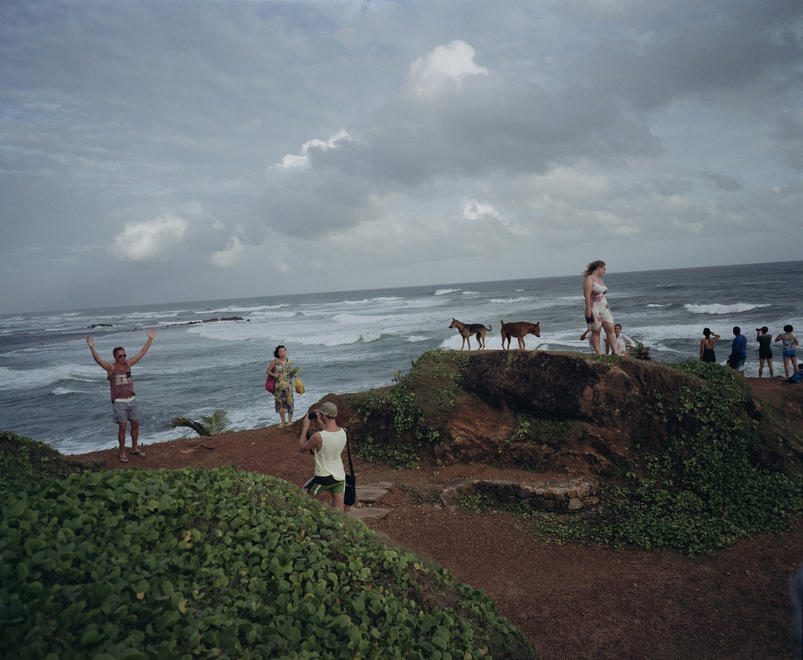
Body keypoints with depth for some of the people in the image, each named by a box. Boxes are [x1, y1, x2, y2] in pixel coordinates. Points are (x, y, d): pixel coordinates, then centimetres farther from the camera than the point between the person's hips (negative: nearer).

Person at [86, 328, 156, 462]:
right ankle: (122, 453, 14)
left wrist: (150, 339, 9)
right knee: (122, 428, 0)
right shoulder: (111, 367, -10)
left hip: (132, 401, 5)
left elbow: (142, 353, 9)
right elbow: (98, 360, -28)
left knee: (135, 425, 11)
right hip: (119, 402, -5)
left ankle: (135, 448, 28)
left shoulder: (128, 364, 4)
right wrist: (91, 347, -44)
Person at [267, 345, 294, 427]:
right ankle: (283, 422, 16)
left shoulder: (289, 362, 6)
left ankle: (290, 420, 7)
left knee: (289, 402, -4)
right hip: (278, 385, 0)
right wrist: (273, 374, -14)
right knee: (280, 403, 6)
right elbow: (268, 371, 5)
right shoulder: (274, 362, -1)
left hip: (288, 384, 1)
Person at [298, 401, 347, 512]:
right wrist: (323, 423, 18)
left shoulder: (318, 436, -24)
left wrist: (305, 427, 0)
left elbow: (301, 449, -6)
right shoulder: (343, 432, -6)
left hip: (324, 478, -5)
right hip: (340, 477, 5)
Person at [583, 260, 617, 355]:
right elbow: (587, 296, -16)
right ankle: (598, 354, 4)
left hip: (604, 308, 8)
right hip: (594, 309, -8)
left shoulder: (599, 279, 18)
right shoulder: (589, 280, -9)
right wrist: (588, 309, -21)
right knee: (596, 331, -1)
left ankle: (615, 353, -2)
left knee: (610, 329, -2)